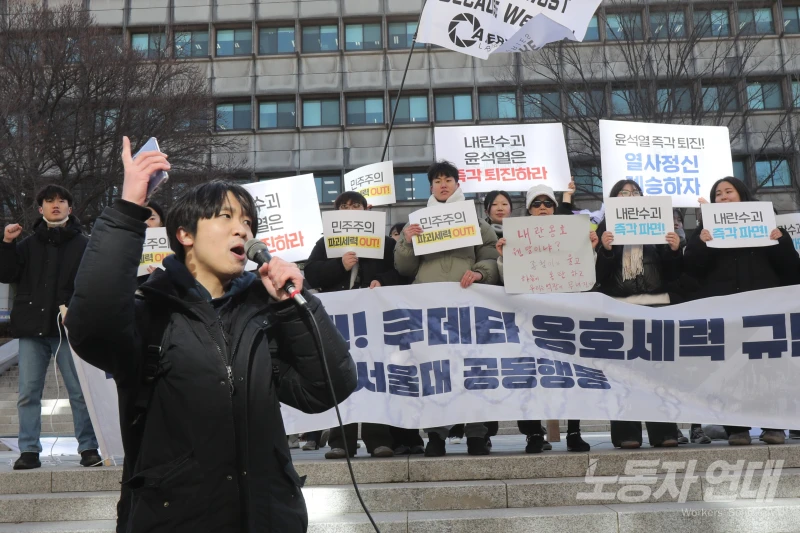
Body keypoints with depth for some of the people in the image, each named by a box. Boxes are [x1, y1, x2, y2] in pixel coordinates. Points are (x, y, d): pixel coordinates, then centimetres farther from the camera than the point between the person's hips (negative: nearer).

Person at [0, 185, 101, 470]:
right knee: (28, 393, 4)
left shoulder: (84, 245, 4)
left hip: (69, 328, -3)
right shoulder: (28, 244, 12)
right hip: (32, 329, 3)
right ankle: (29, 450, 12)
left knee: (80, 392, 0)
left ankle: (88, 448, 8)